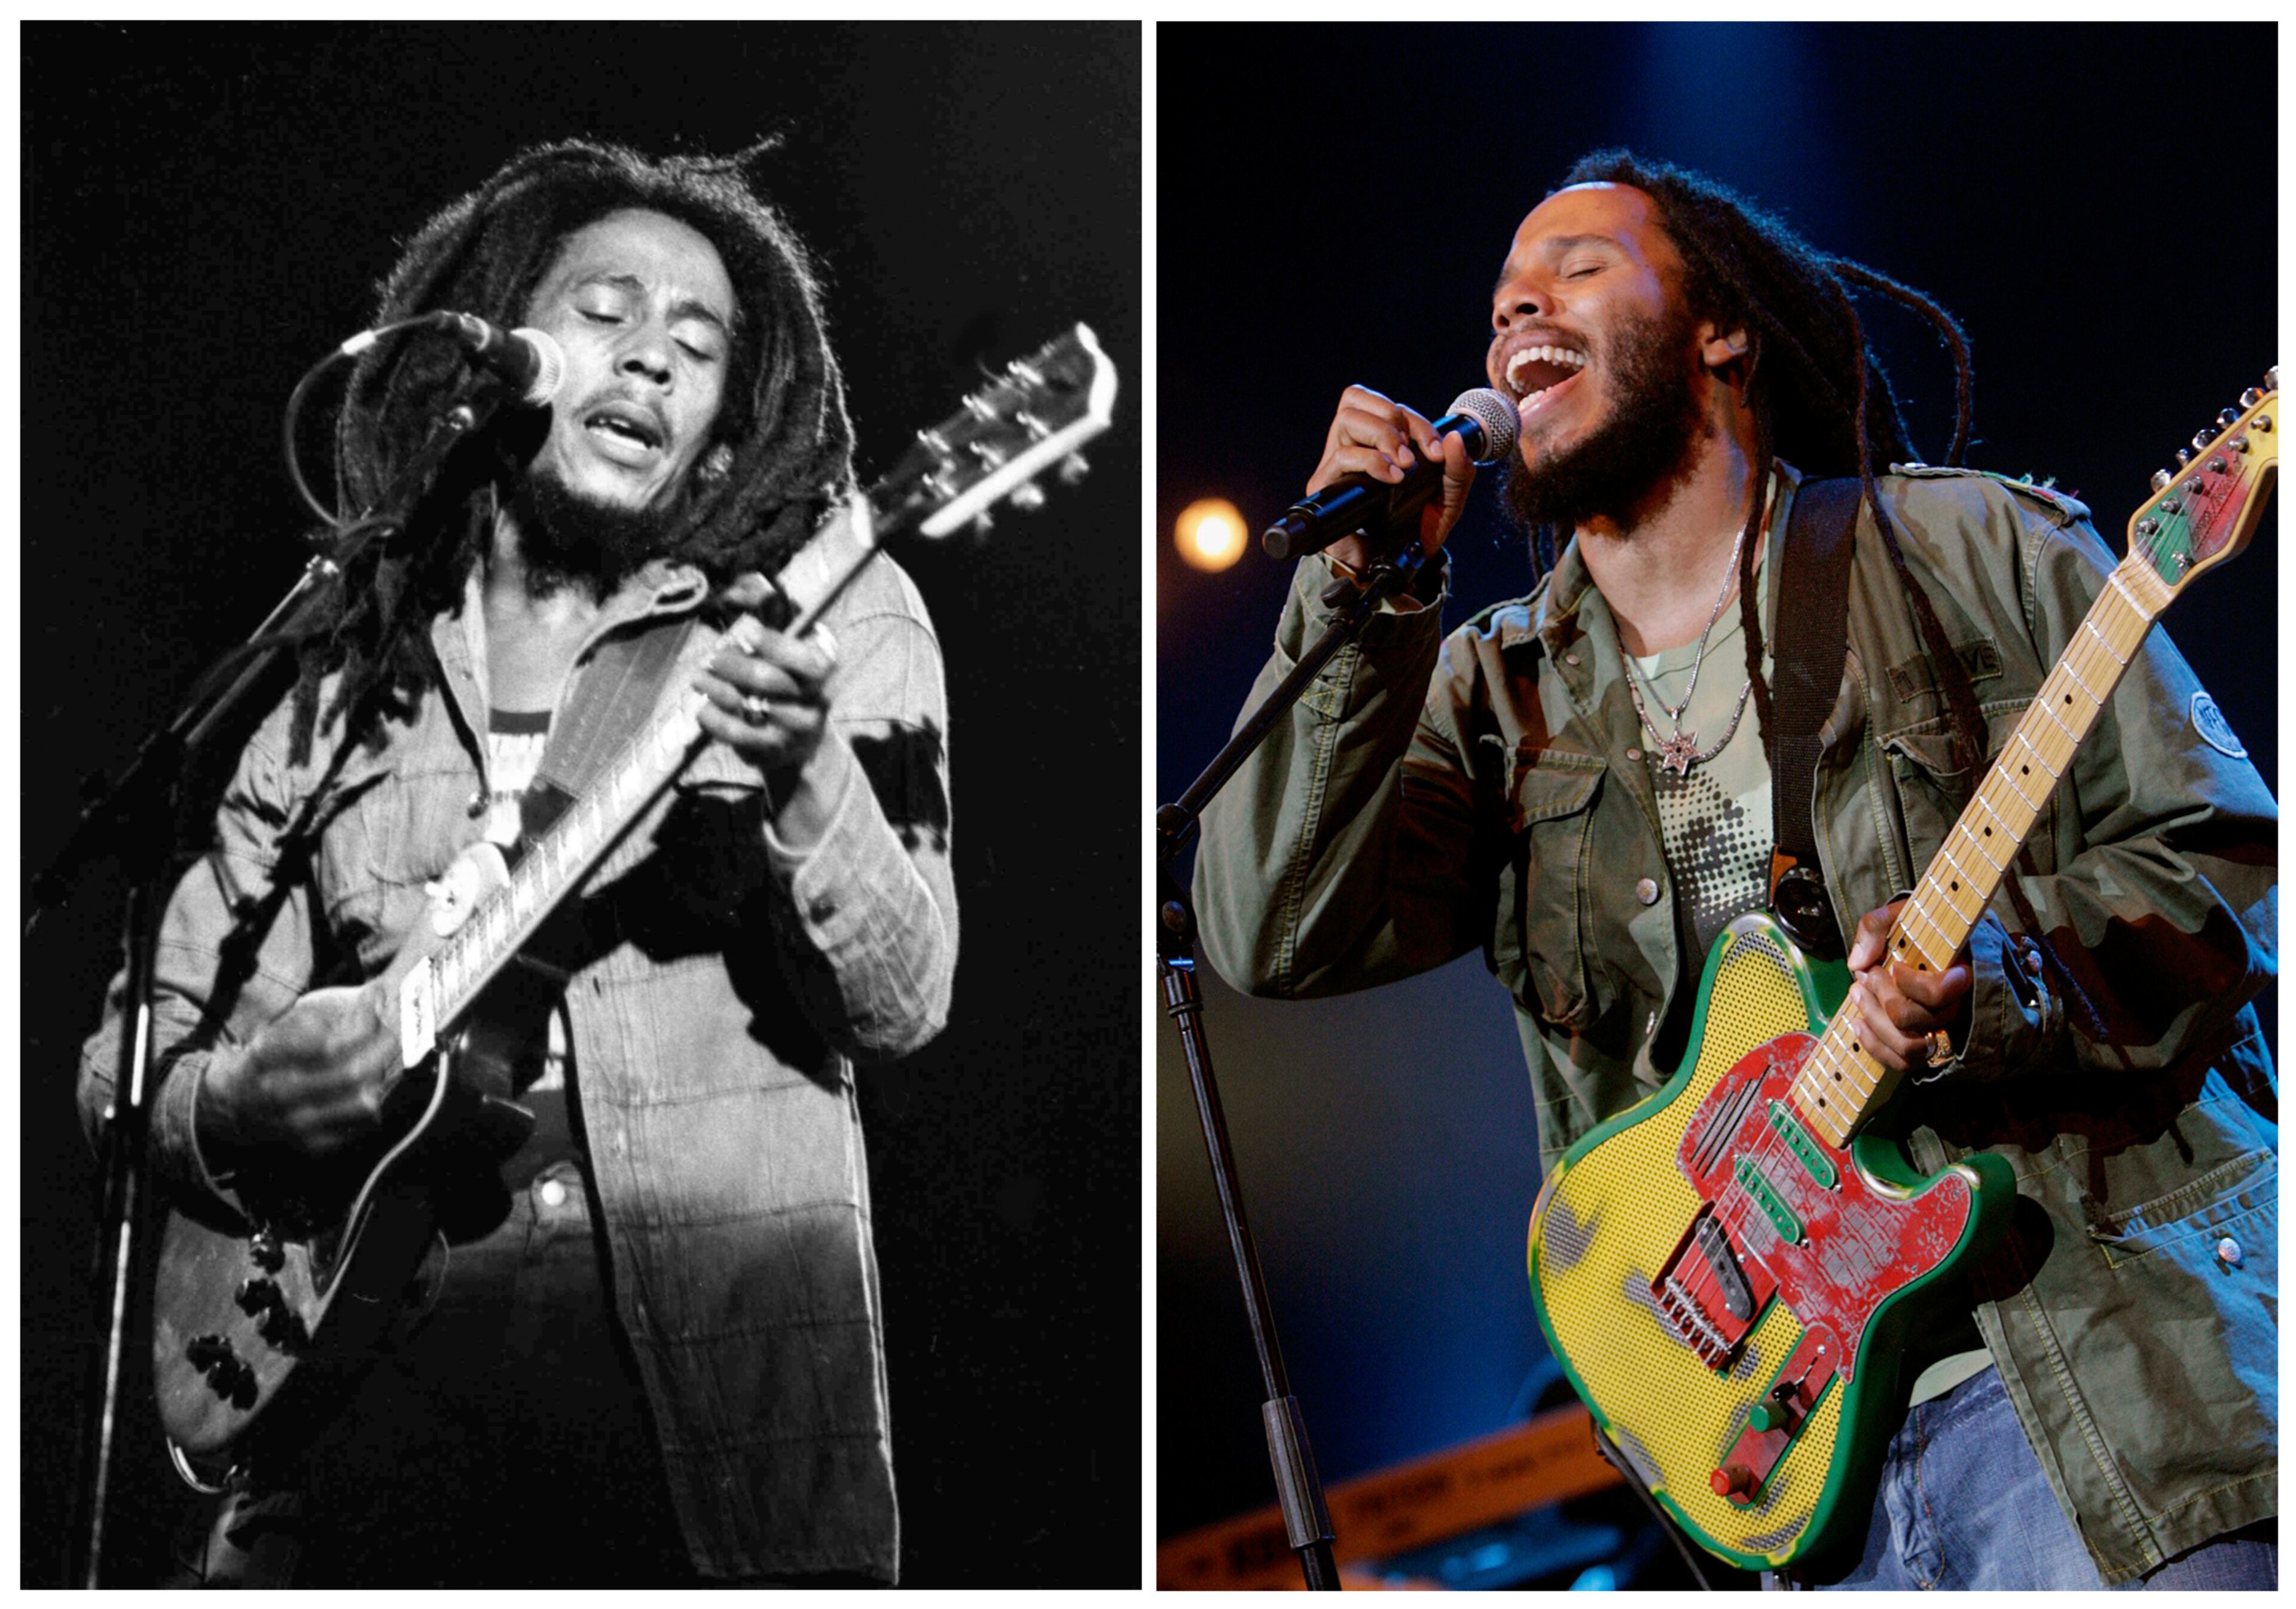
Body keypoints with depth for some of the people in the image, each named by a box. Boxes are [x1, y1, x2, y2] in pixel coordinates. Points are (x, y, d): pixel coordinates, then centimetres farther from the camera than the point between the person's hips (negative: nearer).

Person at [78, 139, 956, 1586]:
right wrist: (236, 1110, -7)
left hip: (717, 1350, -2)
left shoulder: (831, 622, 8)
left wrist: (805, 784, -22)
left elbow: (902, 1004, -4)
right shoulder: (332, 684, 14)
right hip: (368, 1344, 2)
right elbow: (133, 1059, 16)